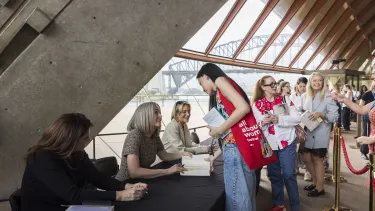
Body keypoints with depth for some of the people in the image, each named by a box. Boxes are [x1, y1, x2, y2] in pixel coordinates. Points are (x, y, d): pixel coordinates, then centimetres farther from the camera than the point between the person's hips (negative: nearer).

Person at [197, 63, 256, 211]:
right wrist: (215, 156, 19)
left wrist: (219, 130, -11)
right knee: (244, 192, 16)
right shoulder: (219, 95, 23)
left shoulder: (220, 80, -2)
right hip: (236, 146, 9)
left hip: (236, 147, -9)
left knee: (236, 196, 0)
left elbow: (244, 108, -17)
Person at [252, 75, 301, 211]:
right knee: (274, 175, 15)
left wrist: (278, 119, -21)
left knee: (289, 175, 3)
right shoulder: (257, 105, -1)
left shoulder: (285, 99, 0)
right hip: (269, 146, 2)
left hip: (287, 143, -1)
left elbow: (297, 118, -8)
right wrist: (263, 123, -22)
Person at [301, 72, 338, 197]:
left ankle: (320, 188, 22)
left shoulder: (327, 96, -9)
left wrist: (321, 114, -26)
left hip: (321, 134, -5)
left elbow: (335, 116, -12)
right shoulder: (307, 96, 7)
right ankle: (315, 181, 35)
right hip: (309, 133, 6)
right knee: (307, 159, 12)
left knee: (317, 160, 5)